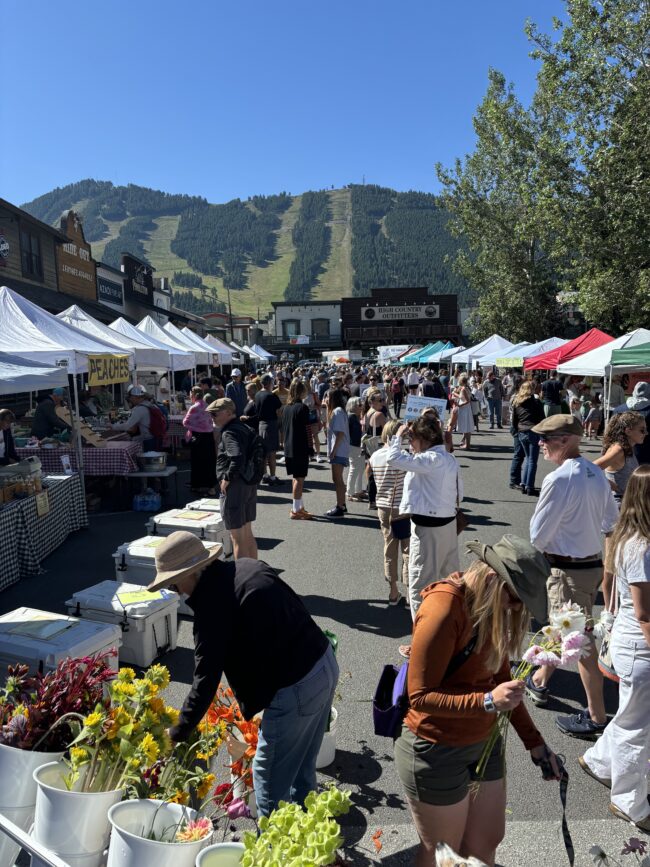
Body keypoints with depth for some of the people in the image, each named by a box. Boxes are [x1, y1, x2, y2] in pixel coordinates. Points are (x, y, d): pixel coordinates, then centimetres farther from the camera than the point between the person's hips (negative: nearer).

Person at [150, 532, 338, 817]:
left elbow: (206, 679, -14)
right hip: (326, 662, 9)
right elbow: (295, 607, 13)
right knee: (302, 767, 28)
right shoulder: (248, 565, 5)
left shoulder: (212, 606, -18)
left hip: (295, 690, -9)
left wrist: (178, 733, 0)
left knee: (269, 774, 14)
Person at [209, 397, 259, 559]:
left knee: (237, 538, 0)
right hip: (250, 484, 10)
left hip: (235, 487, -10)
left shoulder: (229, 433, -18)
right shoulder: (244, 428, 11)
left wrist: (227, 479, -20)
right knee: (248, 534, 20)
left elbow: (237, 458, -33)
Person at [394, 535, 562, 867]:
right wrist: (487, 702, -33)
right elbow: (420, 696, -25)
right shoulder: (443, 610, -29)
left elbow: (501, 680, 7)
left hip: (485, 743, 8)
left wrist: (534, 742, 7)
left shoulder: (492, 608, -2)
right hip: (438, 752, -7)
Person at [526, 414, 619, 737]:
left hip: (568, 570, -9)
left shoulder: (558, 480, -23)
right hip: (595, 562, 9)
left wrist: (540, 545, 3)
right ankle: (540, 680, 42)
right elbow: (612, 523, 12)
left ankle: (596, 716, 16)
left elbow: (537, 535, -17)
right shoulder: (596, 474, 2)